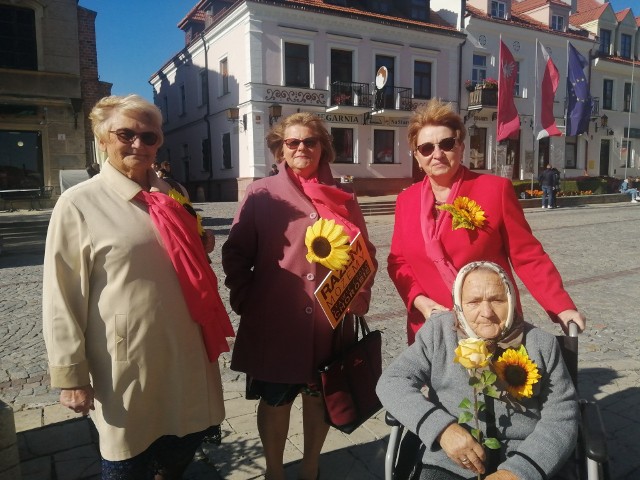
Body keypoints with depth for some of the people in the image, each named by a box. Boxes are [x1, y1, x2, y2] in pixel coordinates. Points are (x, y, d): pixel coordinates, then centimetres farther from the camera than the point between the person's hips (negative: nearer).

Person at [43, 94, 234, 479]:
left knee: (186, 442, 21)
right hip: (128, 362, -4)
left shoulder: (172, 196, 6)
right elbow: (63, 299, -9)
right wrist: (71, 374, -9)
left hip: (187, 354, 5)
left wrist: (203, 246, -3)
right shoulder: (79, 204, -9)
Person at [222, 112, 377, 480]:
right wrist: (245, 301, -7)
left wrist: (360, 297, 0)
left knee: (320, 396, 17)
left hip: (330, 321, 3)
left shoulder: (343, 197, 6)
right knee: (275, 400, 12)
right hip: (274, 322, -2)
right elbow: (236, 253, 0)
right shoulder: (261, 194, -1)